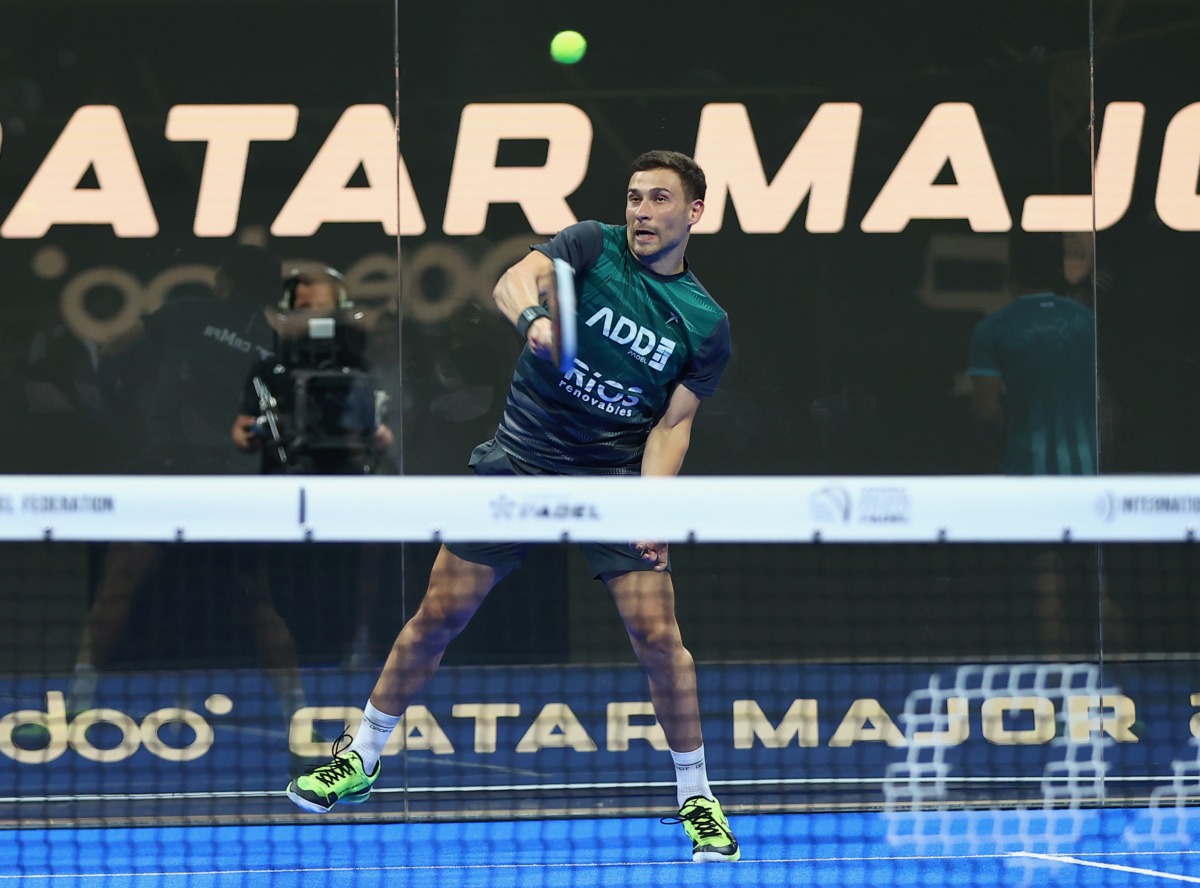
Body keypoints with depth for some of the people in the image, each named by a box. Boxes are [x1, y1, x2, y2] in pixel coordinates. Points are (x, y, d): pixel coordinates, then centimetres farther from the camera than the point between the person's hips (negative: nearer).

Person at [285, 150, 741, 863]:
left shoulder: (705, 323, -2)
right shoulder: (592, 247, -5)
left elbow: (671, 425, -3)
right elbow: (515, 279, -23)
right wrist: (532, 317, -47)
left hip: (615, 477, 0)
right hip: (518, 462, 0)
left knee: (658, 637, -11)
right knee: (438, 616, 2)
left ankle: (696, 797, 6)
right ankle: (362, 759, 19)